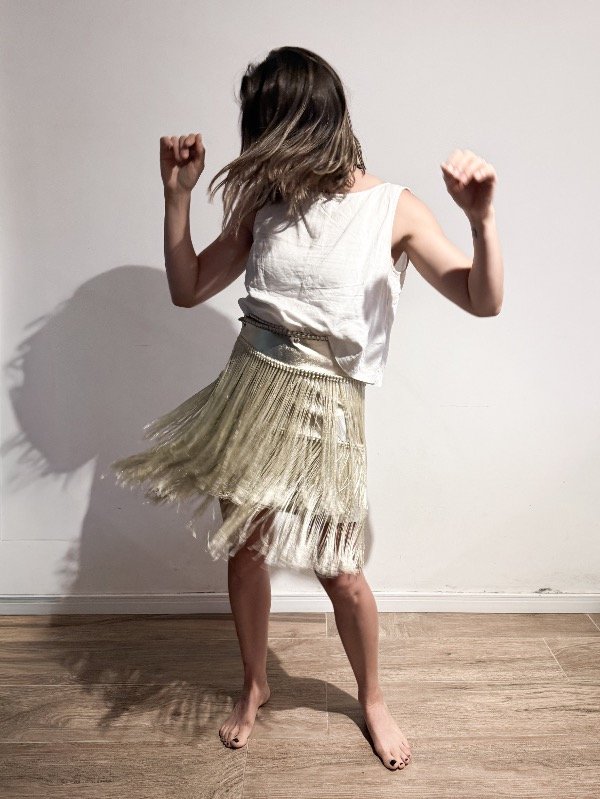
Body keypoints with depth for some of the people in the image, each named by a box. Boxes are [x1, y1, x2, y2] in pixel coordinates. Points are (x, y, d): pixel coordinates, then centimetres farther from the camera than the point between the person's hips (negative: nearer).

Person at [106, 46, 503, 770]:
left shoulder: (393, 209, -6)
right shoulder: (263, 203, 4)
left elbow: (483, 300, -9)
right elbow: (188, 290, 8)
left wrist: (481, 216, -25)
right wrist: (177, 195, 0)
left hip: (325, 407, -3)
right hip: (250, 389, 4)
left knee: (337, 571, 4)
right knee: (244, 548, 13)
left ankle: (371, 698, 34)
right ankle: (254, 686, 40)